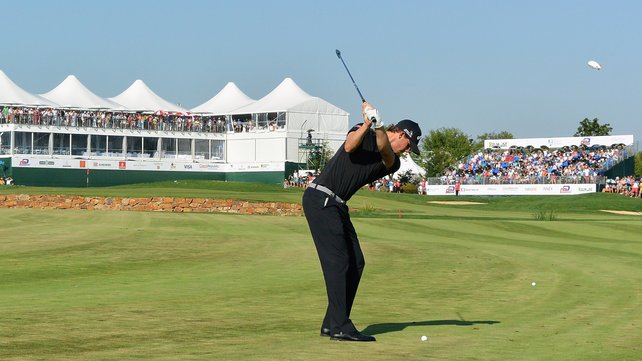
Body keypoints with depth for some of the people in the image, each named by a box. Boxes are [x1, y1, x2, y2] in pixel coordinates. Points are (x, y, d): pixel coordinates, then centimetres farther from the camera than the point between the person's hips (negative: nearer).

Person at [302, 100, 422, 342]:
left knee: (356, 263, 4)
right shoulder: (362, 132, 0)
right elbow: (350, 146, -21)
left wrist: (378, 126, -30)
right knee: (338, 262, -14)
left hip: (338, 206, 8)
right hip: (320, 199, -8)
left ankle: (331, 324, 9)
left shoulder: (392, 163, 11)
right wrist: (368, 123, -30)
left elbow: (385, 151, -12)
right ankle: (340, 327, -17)